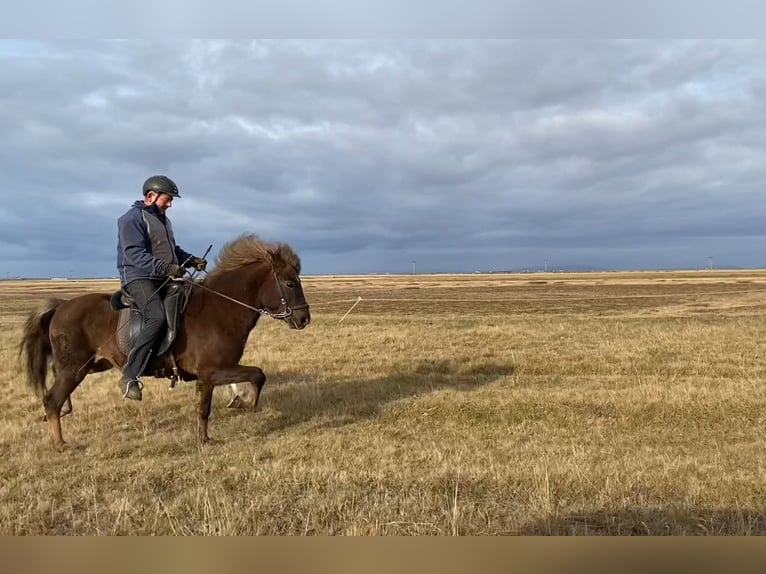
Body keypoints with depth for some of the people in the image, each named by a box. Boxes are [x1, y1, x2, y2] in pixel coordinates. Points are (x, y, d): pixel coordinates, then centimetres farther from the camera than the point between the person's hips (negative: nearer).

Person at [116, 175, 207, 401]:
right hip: (138, 278, -10)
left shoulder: (162, 219, 21)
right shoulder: (133, 218, -8)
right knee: (157, 317, -31)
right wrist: (165, 268, -31)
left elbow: (174, 249, 28)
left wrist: (192, 260, 8)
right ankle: (129, 376, -27)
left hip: (165, 279, 10)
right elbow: (135, 255, -20)